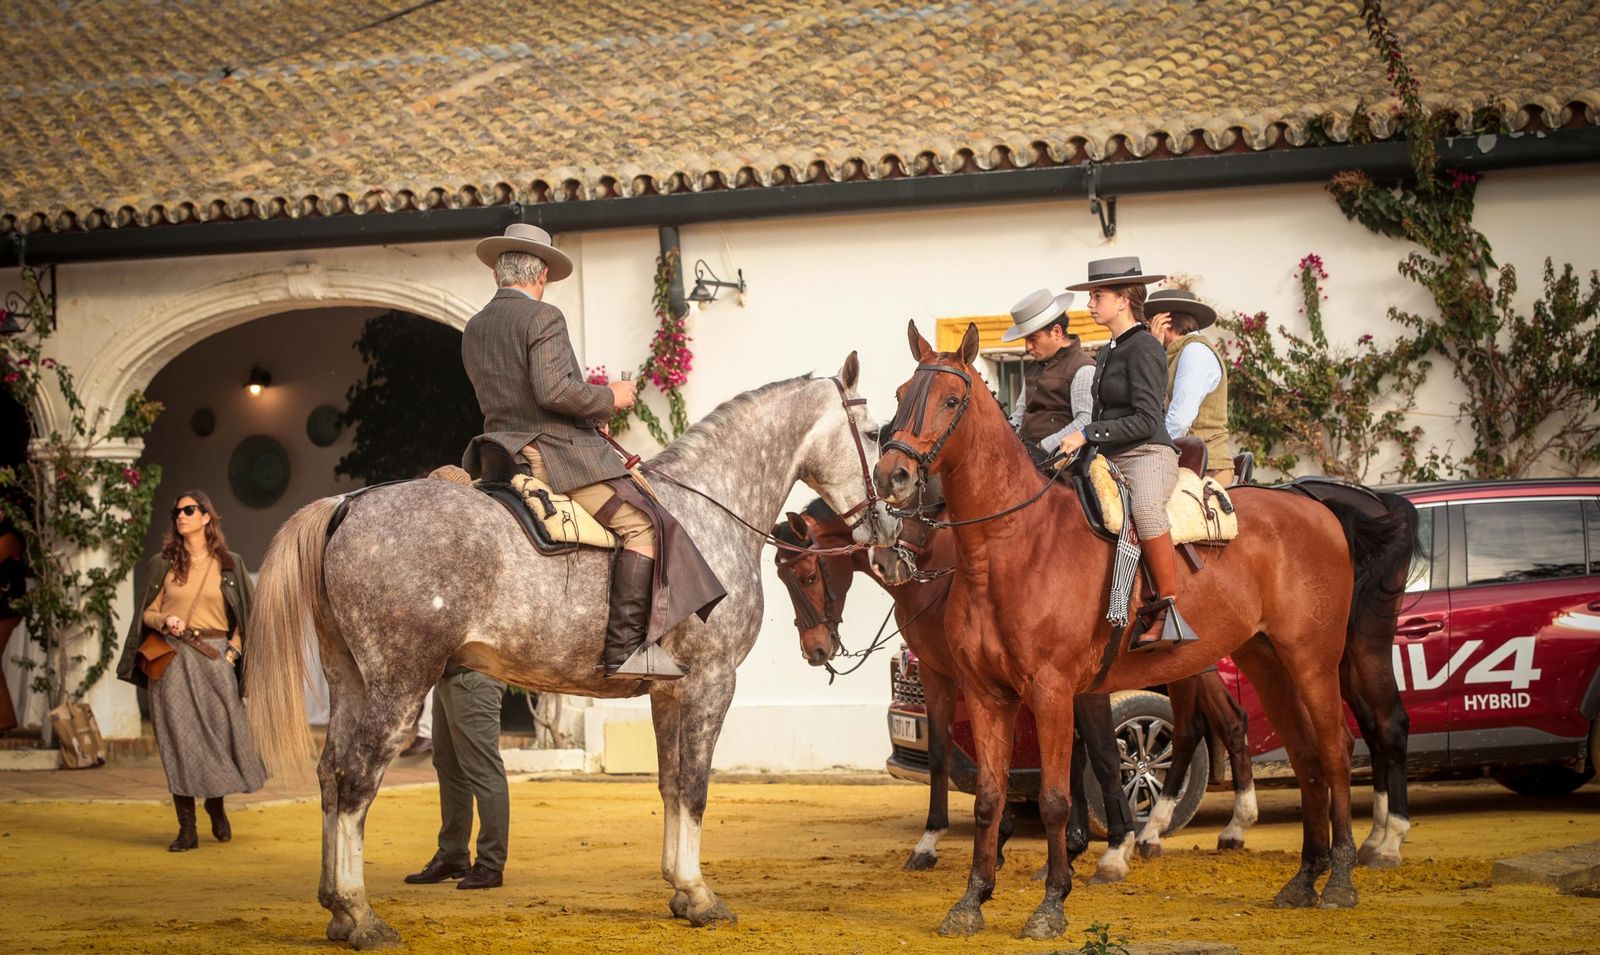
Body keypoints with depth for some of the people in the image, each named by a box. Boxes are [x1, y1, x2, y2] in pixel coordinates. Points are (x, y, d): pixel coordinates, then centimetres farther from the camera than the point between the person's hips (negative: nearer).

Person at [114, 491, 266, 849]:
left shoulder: (228, 564, 7)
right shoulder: (162, 564, 9)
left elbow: (242, 617, 10)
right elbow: (148, 612, 11)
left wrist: (233, 652, -3)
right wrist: (164, 621, -10)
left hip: (213, 656, 0)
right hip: (170, 658, 0)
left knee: (220, 732, -3)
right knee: (178, 739, -2)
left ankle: (216, 806, 25)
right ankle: (187, 829, 3)